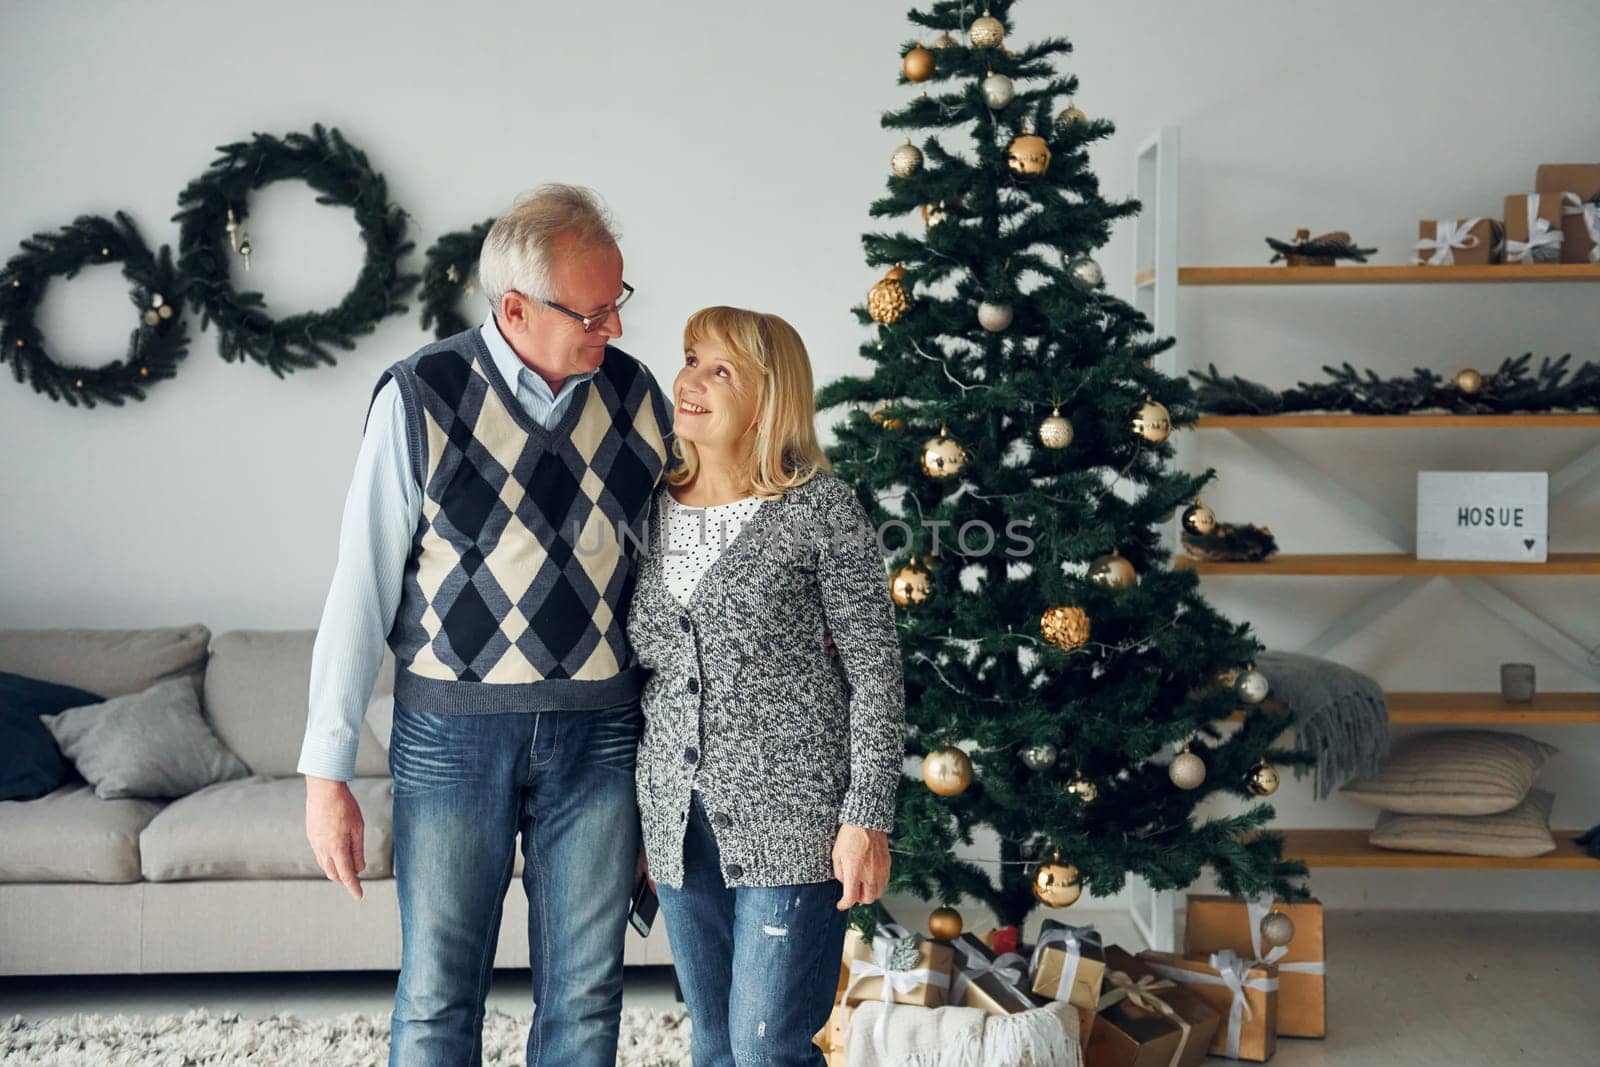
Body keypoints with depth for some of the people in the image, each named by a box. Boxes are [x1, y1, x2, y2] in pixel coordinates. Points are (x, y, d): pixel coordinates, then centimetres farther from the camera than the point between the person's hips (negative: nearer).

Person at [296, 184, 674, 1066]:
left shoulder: (637, 396, 1)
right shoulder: (421, 398, -10)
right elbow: (360, 590, -7)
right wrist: (326, 773, -7)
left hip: (597, 735, 3)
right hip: (452, 736, -3)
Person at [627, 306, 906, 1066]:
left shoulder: (821, 510, -9)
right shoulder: (650, 510, 6)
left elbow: (877, 674, -8)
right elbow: (637, 667, 13)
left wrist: (867, 819, -13)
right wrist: (626, 817, 13)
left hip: (791, 819, -5)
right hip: (677, 824, 5)